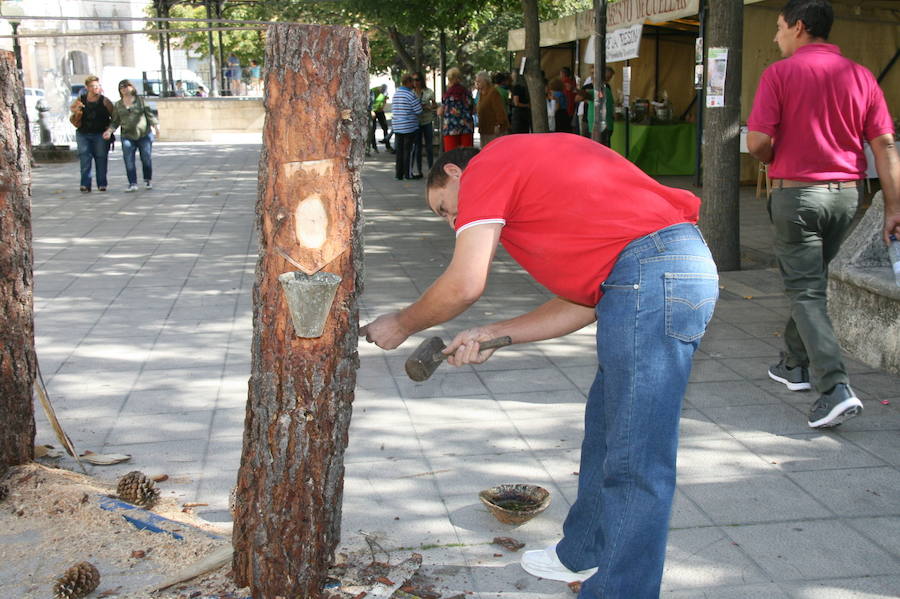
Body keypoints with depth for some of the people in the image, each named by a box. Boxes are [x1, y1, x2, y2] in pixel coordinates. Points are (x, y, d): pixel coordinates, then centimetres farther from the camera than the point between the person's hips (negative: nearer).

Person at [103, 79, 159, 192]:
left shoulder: (140, 100, 5)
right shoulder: (118, 105, 12)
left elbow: (150, 114, 3)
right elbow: (115, 121, 13)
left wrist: (156, 126, -10)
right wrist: (109, 130, -3)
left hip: (144, 135, -2)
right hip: (127, 137, 2)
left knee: (146, 159, -1)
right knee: (128, 160, -9)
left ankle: (148, 180, 19)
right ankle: (132, 184, -7)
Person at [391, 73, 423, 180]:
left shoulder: (395, 93, 9)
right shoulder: (410, 94, -13)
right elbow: (419, 110, -10)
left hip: (397, 126, 7)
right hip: (409, 127, -6)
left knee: (399, 150, 10)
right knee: (408, 150, -1)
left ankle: (399, 173, 12)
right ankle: (408, 173, 2)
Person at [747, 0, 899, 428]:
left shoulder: (780, 74, -8)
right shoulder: (860, 76, 5)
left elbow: (757, 142, -15)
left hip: (797, 193, -5)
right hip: (846, 194, 5)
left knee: (805, 292, -2)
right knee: (812, 281, 21)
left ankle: (836, 389, -15)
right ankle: (795, 365, 34)